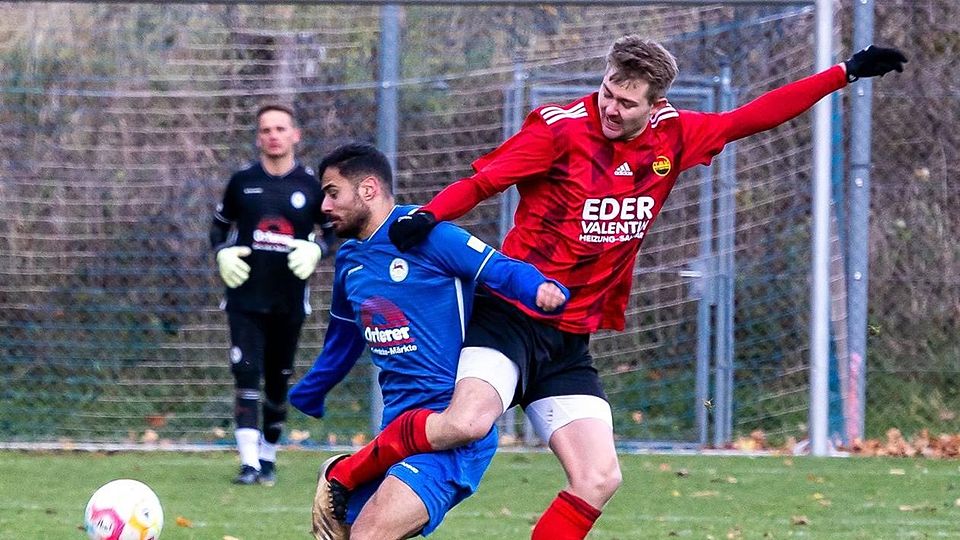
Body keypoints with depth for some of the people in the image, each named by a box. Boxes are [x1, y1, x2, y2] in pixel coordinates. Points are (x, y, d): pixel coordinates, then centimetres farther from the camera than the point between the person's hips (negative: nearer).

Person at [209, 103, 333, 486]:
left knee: (278, 381, 10)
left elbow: (336, 230, 11)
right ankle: (249, 462, -19)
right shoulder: (242, 181, 4)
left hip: (290, 300, 1)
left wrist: (316, 250, -10)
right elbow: (219, 225, 14)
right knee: (246, 375, -14)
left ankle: (269, 457, 25)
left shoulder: (311, 185, 3)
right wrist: (223, 253, -6)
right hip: (245, 298, -1)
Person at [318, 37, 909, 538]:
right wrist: (427, 217, -30)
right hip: (513, 315, -6)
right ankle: (344, 475, -9)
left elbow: (752, 117, 15)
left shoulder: (672, 136, 6)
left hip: (571, 340, 6)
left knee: (598, 480, -5)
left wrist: (846, 73, 15)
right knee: (466, 422, -31)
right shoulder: (560, 129, -10)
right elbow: (479, 183, -11)